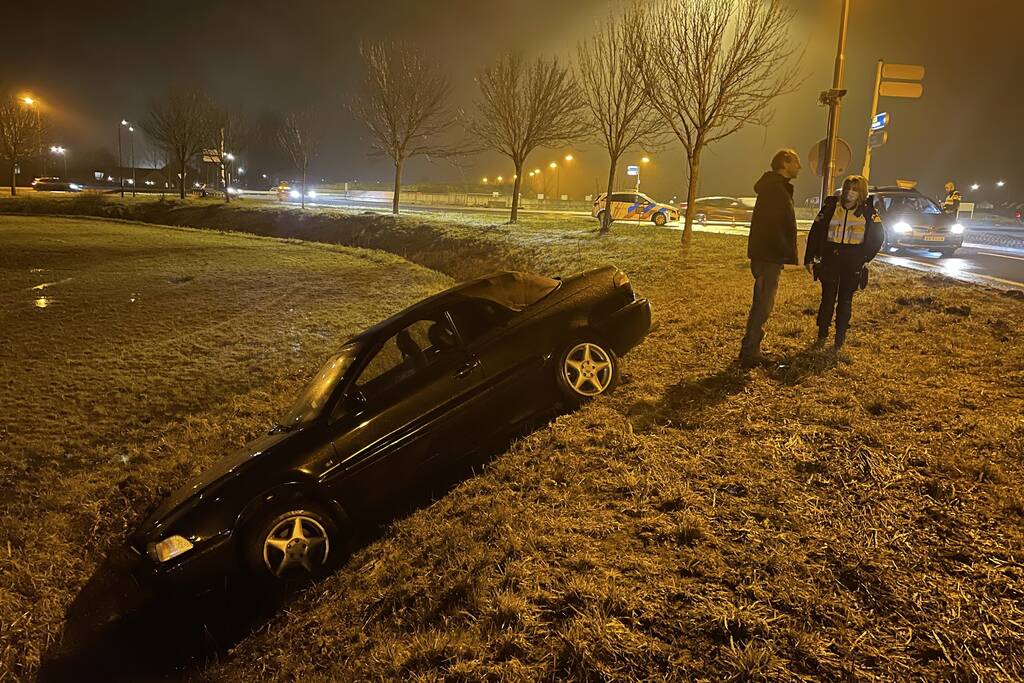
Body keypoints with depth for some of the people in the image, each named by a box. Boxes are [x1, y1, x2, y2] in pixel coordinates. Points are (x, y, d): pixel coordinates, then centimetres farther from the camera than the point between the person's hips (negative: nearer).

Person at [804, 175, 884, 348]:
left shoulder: (867, 211, 1)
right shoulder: (831, 206, 0)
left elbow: (879, 235, 9)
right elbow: (815, 232, 1)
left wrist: (865, 257, 3)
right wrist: (809, 257, -3)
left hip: (853, 262, 0)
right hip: (830, 258, 0)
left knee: (845, 299, 7)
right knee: (828, 297, 1)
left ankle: (840, 336, 15)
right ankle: (822, 334, 14)